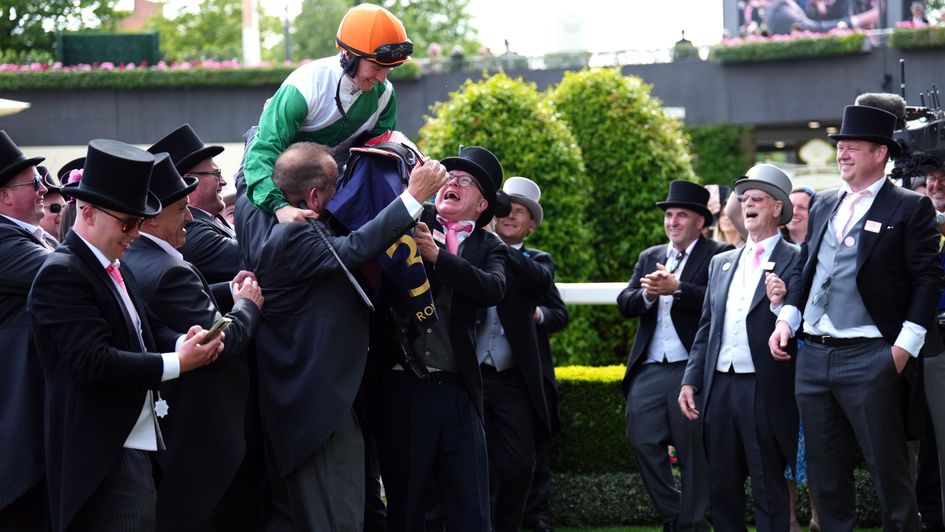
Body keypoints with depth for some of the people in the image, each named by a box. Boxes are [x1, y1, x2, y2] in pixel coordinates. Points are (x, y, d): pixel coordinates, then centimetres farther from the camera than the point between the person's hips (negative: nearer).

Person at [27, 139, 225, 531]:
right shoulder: (62, 275, -15)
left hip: (135, 447, 10)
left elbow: (146, 330, 18)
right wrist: (177, 363, -17)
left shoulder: (115, 268, 16)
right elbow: (95, 362, -23)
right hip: (104, 458, -10)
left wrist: (183, 342, -5)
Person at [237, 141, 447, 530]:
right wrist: (415, 195, -34)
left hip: (286, 395, 10)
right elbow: (354, 249, -36)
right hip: (318, 405, -10)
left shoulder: (255, 216, 4)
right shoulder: (297, 237, -24)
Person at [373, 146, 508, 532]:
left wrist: (437, 255, -19)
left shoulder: (488, 248, 10)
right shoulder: (412, 221, 9)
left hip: (457, 390, 1)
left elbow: (493, 289, -10)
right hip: (403, 384, -1)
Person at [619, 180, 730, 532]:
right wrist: (647, 293, -13)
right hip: (649, 369, 5)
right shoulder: (649, 258, 18)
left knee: (696, 454, 0)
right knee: (643, 443, 0)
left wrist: (676, 288, -25)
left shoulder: (719, 255, 0)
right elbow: (624, 304, 8)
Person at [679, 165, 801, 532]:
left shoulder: (795, 261, -2)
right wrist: (690, 380, 11)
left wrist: (782, 305, -26)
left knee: (769, 491, -2)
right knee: (722, 488, 10)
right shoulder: (721, 263, 17)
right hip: (719, 387, 6)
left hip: (764, 391, -6)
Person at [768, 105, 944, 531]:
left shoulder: (910, 208, -3)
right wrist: (787, 317, 5)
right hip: (814, 357, 7)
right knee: (825, 474, 11)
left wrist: (904, 347, -14)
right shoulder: (825, 205, 16)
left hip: (870, 358, -6)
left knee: (889, 471, -4)